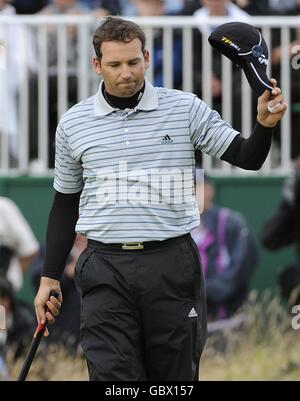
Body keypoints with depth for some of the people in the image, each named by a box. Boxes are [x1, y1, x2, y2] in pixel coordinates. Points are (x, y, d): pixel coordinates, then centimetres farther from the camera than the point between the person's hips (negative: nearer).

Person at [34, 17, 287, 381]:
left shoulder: (186, 109, 1)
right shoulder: (73, 124, 6)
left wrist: (264, 124, -20)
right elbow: (65, 204, 15)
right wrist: (50, 278, 13)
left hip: (172, 266, 0)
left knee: (175, 379, 5)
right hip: (106, 272, 0)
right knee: (112, 378, -9)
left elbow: (247, 158, 1)